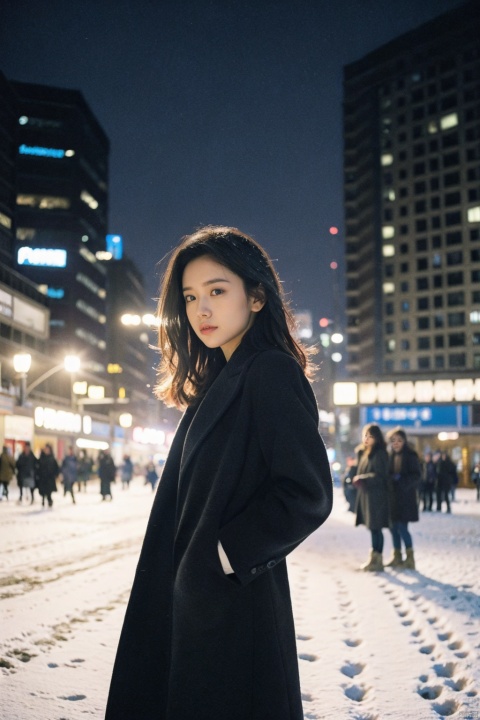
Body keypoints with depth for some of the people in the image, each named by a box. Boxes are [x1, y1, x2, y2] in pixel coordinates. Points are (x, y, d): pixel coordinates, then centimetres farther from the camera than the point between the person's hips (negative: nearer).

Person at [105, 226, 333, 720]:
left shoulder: (272, 373, -13)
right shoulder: (217, 381, 14)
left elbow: (309, 494, -20)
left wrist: (227, 553, -16)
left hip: (234, 602, -8)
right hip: (192, 596, 8)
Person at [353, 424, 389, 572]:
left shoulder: (380, 454, -10)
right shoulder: (364, 453, 16)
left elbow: (380, 475, -16)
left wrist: (363, 478, -21)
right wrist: (358, 479, 6)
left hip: (376, 495, -8)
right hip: (366, 494, 8)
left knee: (375, 527, -5)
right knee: (372, 527, 11)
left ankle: (378, 560, 0)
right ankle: (374, 557, 18)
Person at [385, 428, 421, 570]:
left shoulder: (411, 456, -6)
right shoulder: (391, 456, 10)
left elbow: (417, 476, -11)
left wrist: (401, 479, -23)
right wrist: (390, 479, -6)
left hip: (406, 497, -6)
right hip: (392, 496, 6)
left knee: (402, 528, -8)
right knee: (394, 527, 8)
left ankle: (410, 558, 1)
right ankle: (397, 556, 17)